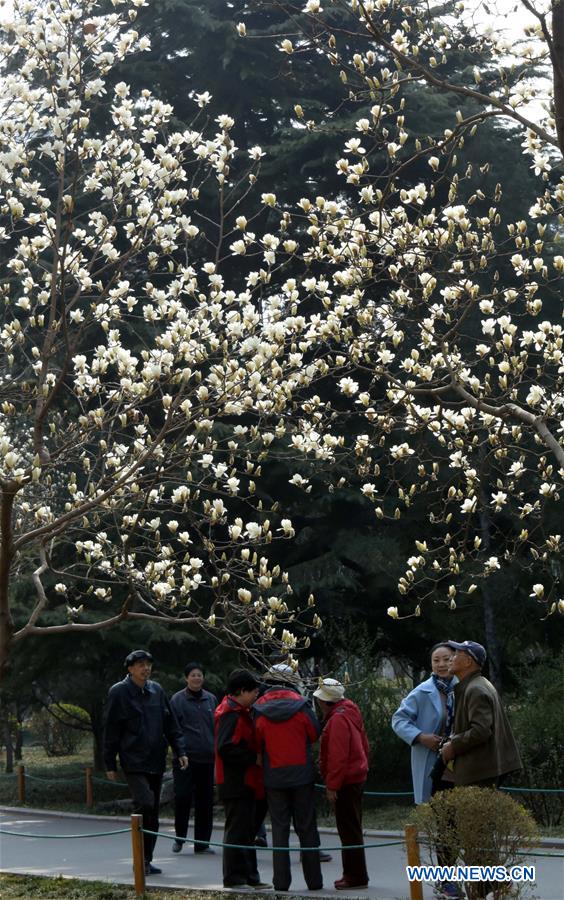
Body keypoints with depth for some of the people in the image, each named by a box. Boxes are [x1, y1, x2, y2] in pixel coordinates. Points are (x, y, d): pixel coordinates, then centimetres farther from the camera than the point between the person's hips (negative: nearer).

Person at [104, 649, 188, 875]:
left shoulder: (156, 691, 10)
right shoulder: (119, 692, -4)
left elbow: (171, 724, 16)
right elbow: (111, 730, -3)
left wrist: (180, 751, 6)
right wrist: (110, 764, -4)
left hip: (156, 762, 6)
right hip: (133, 762, -6)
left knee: (153, 813, 8)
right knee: (145, 804, -19)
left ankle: (146, 860, 18)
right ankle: (141, 859, -8)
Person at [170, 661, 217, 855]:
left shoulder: (211, 699, 10)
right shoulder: (178, 700, -1)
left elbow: (217, 726, 14)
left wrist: (216, 748, 7)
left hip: (207, 757, 4)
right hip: (185, 757, -4)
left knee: (205, 801, 6)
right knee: (183, 797, -4)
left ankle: (202, 842, 14)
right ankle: (179, 838, 13)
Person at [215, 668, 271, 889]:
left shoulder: (241, 712, 16)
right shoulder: (231, 714, -17)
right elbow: (226, 749, -25)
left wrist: (254, 758, 8)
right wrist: (254, 759, -19)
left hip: (245, 781, 10)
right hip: (235, 782, -10)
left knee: (247, 830, 14)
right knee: (237, 829, -5)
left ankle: (249, 875, 21)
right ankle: (234, 878, 1)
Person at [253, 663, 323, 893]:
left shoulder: (260, 709, -7)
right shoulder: (300, 705, -8)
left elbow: (257, 744, -2)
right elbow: (314, 735, 1)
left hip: (274, 776, 0)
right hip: (302, 773, 0)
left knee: (279, 828, 7)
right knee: (306, 828, 8)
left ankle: (281, 881, 4)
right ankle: (314, 880, 10)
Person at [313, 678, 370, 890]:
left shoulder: (338, 719, -18)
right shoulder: (349, 712, 14)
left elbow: (338, 756, -22)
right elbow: (364, 745, 20)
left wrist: (332, 785, -19)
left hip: (346, 781, -10)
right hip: (356, 776, 10)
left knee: (349, 830, -5)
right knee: (351, 829, 15)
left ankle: (356, 876, -2)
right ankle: (353, 873, 21)